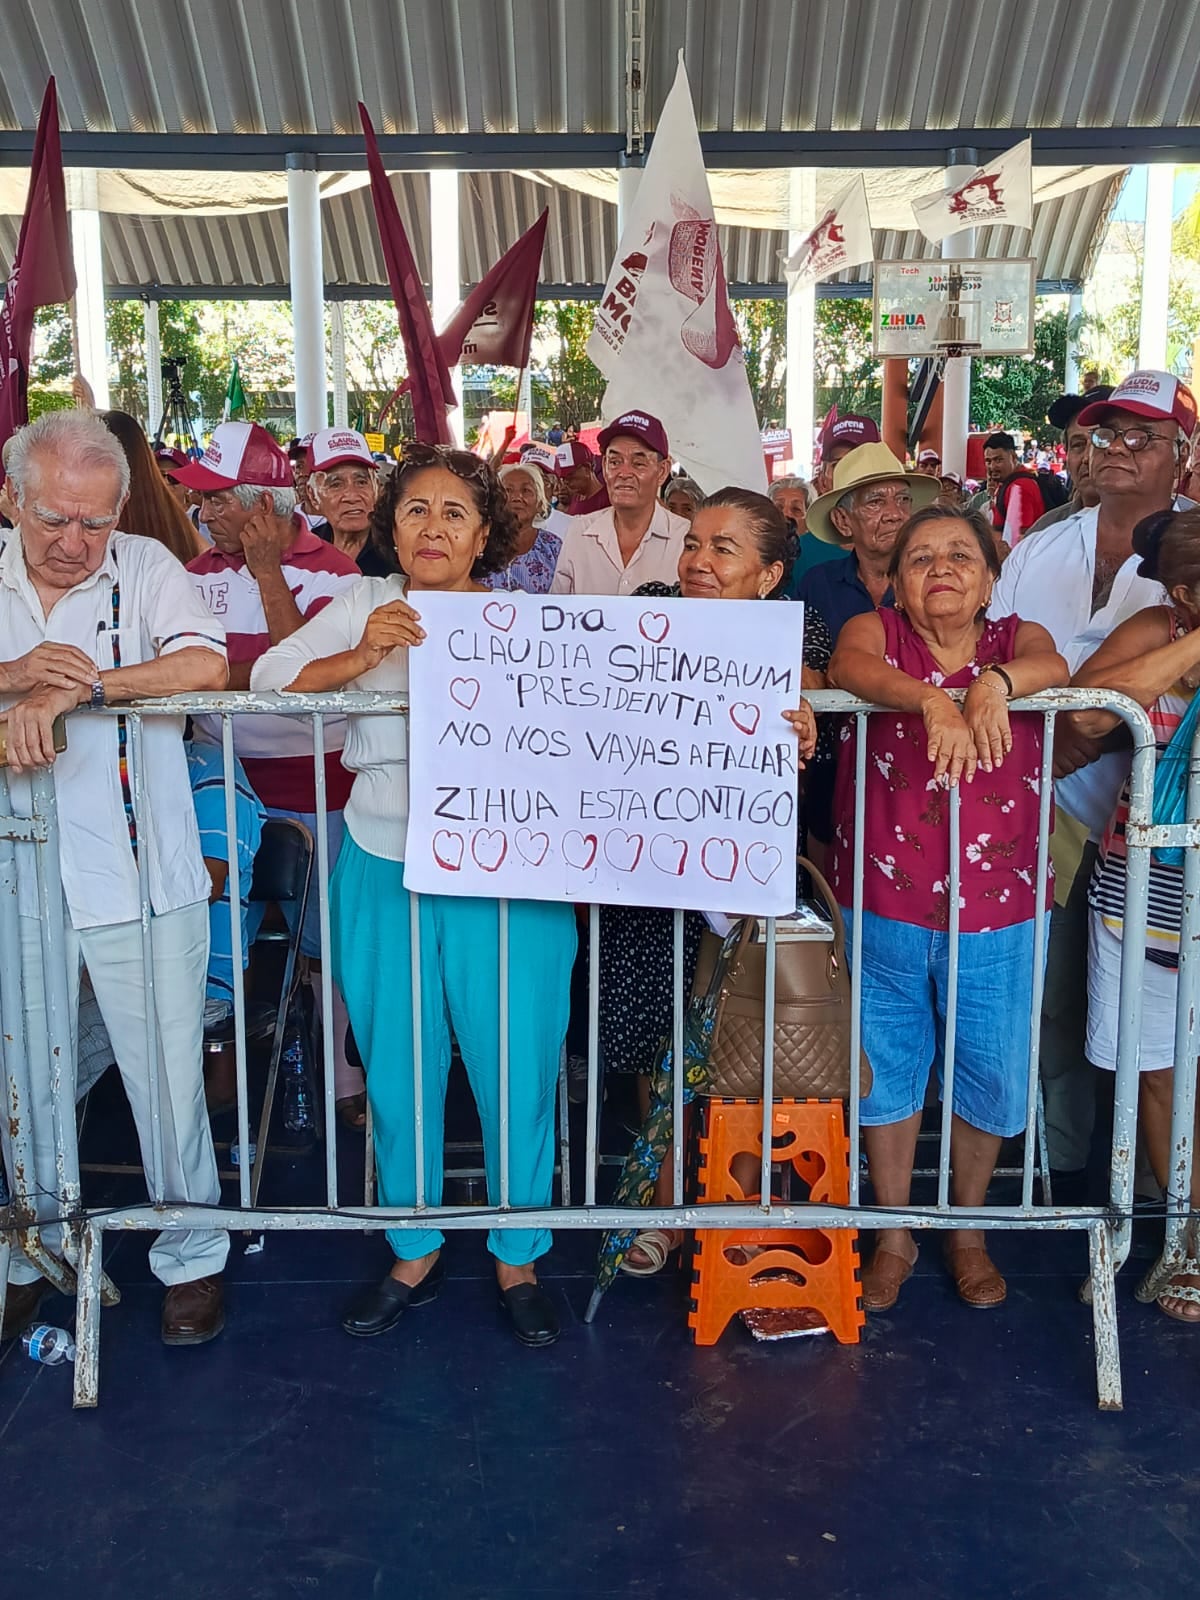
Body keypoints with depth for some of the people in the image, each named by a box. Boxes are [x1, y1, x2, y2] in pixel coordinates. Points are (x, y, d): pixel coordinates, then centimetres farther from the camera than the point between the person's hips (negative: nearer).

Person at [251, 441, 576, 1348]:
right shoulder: (362, 607, 7)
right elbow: (269, 680, -3)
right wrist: (359, 656, -17)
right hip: (383, 874, 2)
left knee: (515, 1073, 5)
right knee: (395, 1076, 13)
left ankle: (518, 1259, 28)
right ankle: (415, 1251, 35)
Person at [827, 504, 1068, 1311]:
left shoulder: (1016, 637, 4)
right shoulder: (875, 631, 0)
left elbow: (1051, 667, -19)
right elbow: (849, 667, -24)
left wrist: (995, 682, -41)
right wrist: (932, 700, -42)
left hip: (997, 914, 1)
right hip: (883, 907, -1)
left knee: (989, 1077, 11)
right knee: (887, 1071, 13)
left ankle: (968, 1231, 37)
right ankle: (893, 1236, 34)